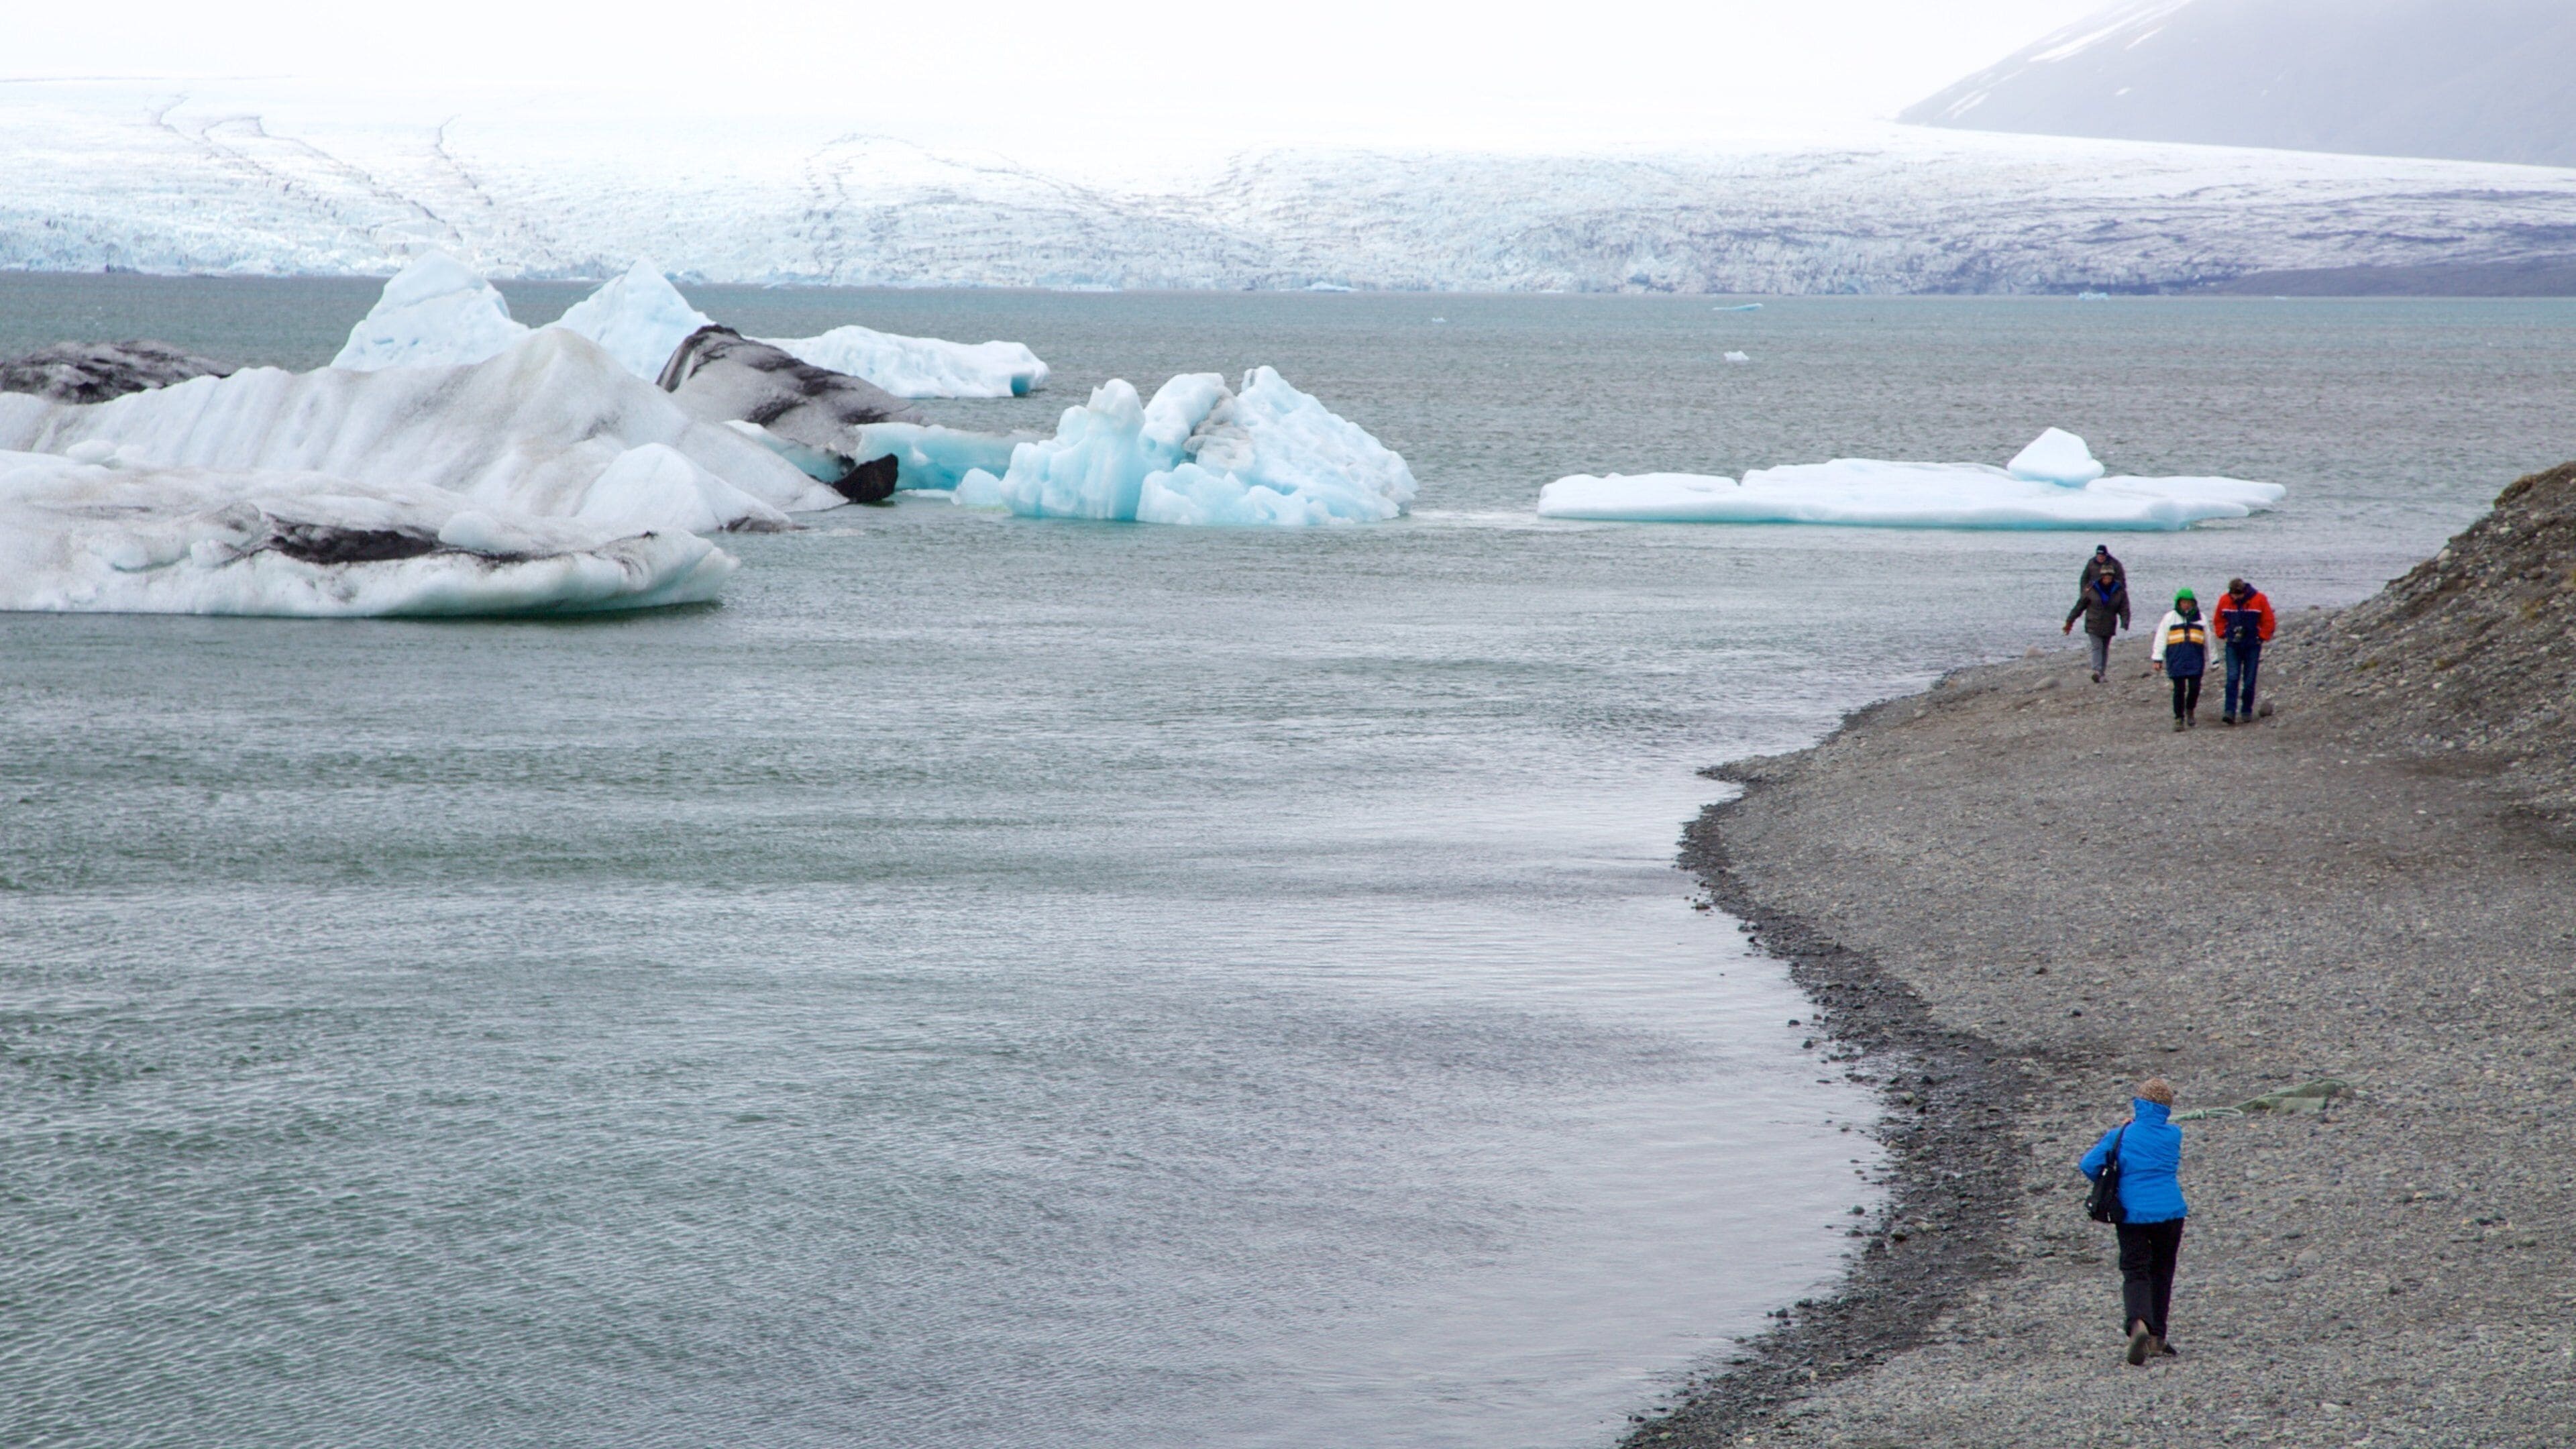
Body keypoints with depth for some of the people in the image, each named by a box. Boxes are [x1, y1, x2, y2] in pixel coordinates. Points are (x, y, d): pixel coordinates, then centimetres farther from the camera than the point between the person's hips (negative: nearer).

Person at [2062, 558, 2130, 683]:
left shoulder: (2119, 591, -1)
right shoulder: (2091, 589, -5)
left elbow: (2124, 609, -1)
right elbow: (2080, 605, 2)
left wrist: (2125, 624, -17)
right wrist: (2070, 621, 5)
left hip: (2109, 626, 2)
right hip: (2093, 624, -2)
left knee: (2105, 649, 9)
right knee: (2097, 647, -14)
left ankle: (2101, 674, 15)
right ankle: (2097, 671, -27)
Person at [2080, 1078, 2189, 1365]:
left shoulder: (2121, 1136, -4)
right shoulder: (2173, 1135, 2)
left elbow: (2088, 1165, -6)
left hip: (2133, 1214, -2)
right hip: (2170, 1212, 2)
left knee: (2135, 1273, -3)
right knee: (2161, 1273, 15)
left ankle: (2138, 1323, -30)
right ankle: (2157, 1339, 17)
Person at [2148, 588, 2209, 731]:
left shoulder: (2200, 618, 15)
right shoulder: (2170, 617, 8)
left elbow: (2208, 640, 20)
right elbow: (2161, 638, 6)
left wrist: (2212, 660, 20)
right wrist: (2157, 658, -1)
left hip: (2196, 660, 1)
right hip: (2176, 659, -1)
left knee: (2195, 687, -8)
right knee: (2179, 690, -1)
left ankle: (2190, 711, 17)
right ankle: (2179, 718, 7)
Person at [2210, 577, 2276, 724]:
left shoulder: (2259, 600, -9)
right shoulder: (2225, 600, -3)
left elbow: (2268, 622, -1)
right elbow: (2218, 620, 13)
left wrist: (2261, 637, -5)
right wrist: (2223, 634, 3)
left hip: (2252, 646, -1)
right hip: (2233, 646, 1)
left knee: (2249, 681, 3)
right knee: (2232, 678, -10)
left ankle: (2247, 712, 13)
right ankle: (2230, 712, -14)